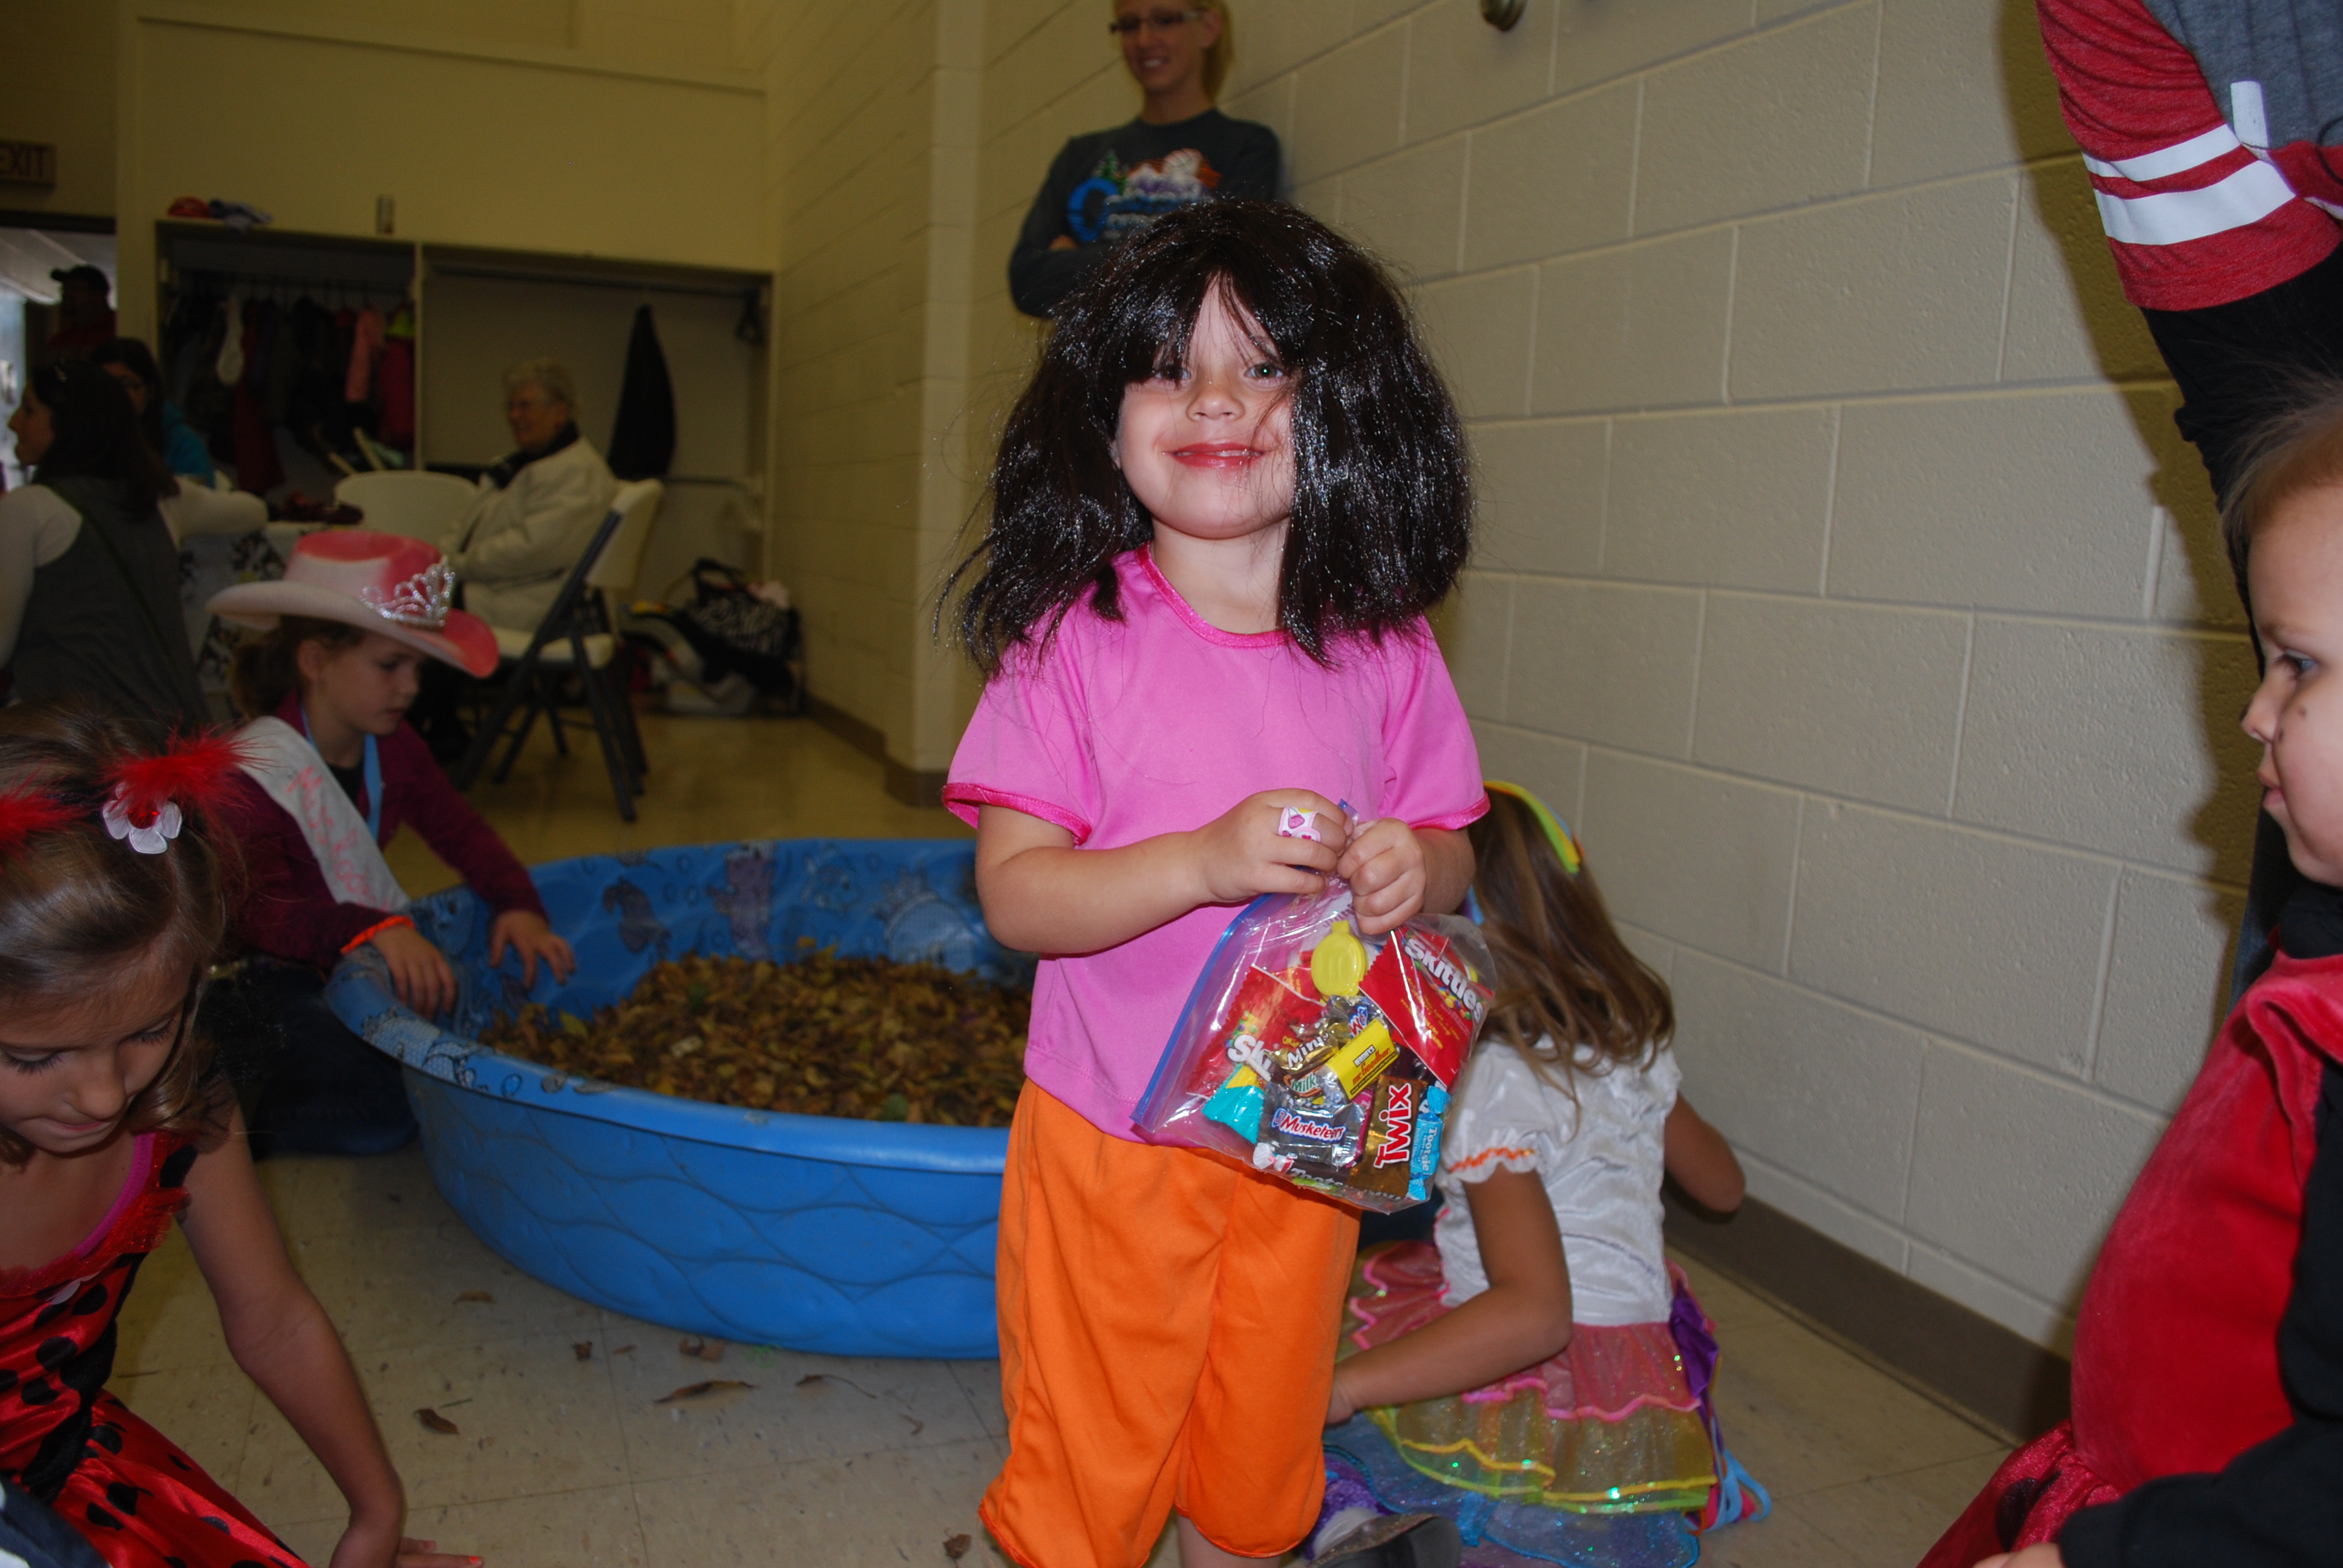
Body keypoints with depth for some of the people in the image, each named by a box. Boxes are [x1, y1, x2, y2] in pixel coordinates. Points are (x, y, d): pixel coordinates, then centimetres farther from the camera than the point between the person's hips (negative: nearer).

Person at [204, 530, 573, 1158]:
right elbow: (255, 914, -36)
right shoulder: (254, 773, -23)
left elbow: (457, 828, 4)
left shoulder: (390, 745, 3)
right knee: (379, 1112, -29)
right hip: (277, 980, -8)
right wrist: (375, 930, -54)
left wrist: (517, 904, -17)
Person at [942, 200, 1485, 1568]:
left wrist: (1414, 869, -18)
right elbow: (1015, 892, -15)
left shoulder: (1384, 648, -4)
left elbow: (1454, 853, 5)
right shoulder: (1072, 636, -13)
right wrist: (1205, 863, -30)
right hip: (1110, 1136, -2)